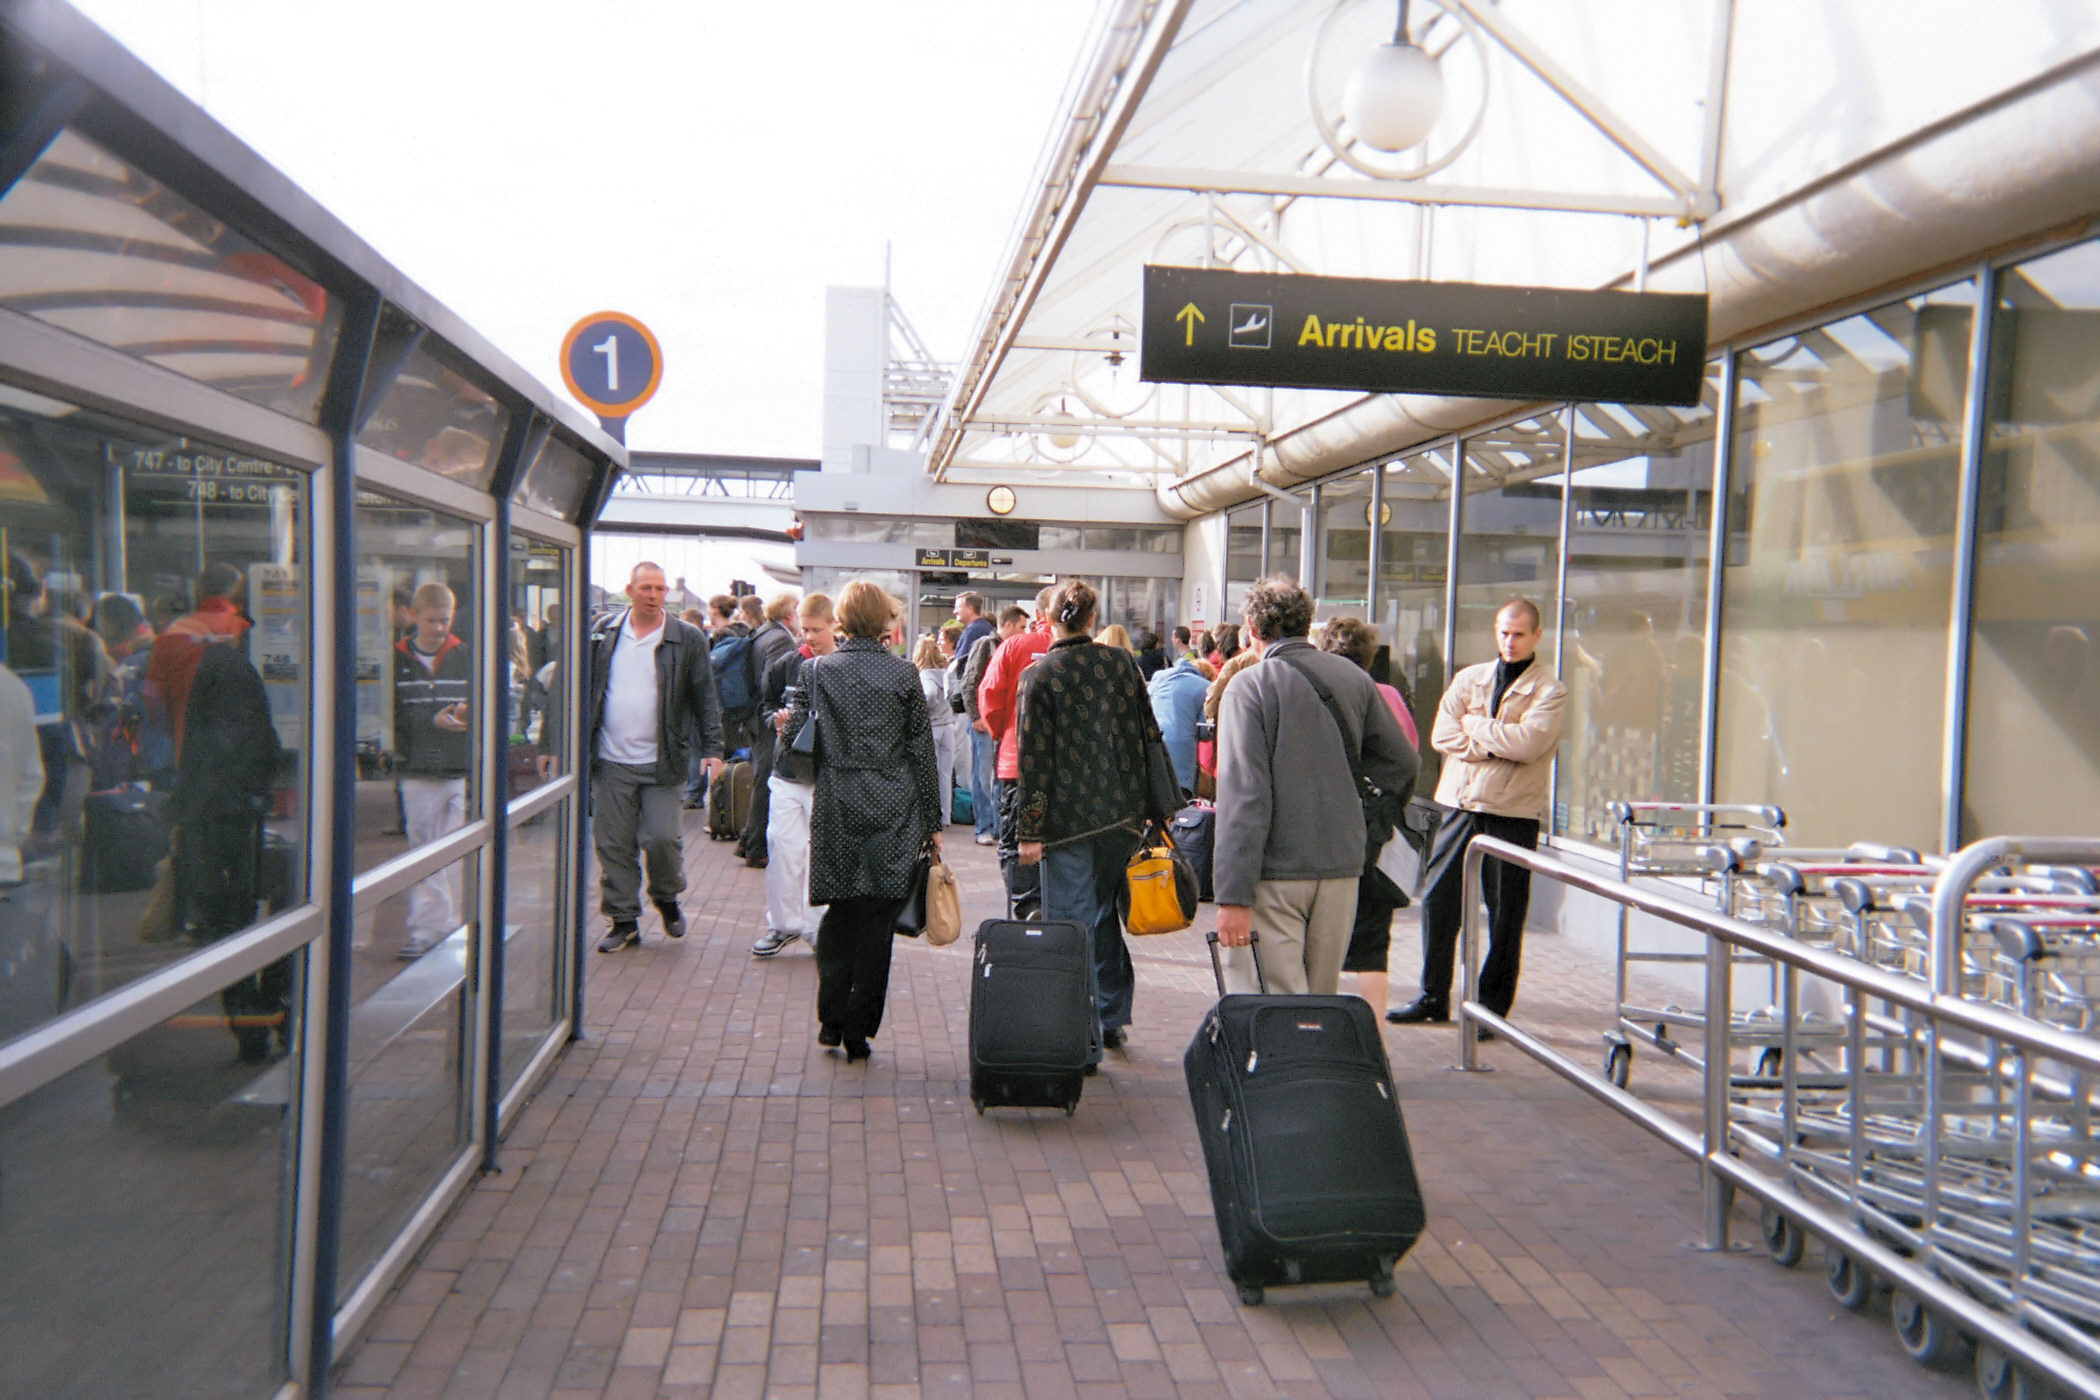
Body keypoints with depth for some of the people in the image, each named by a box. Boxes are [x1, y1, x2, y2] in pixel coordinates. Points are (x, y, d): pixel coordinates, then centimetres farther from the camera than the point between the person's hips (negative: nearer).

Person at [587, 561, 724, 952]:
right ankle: (623, 921, 17)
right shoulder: (603, 633, 7)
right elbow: (585, 689, 11)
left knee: (661, 838, -5)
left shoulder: (687, 639, 0)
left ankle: (667, 898, 23)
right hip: (610, 761, 2)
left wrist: (712, 748, -6)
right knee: (613, 845, 5)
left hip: (660, 762, -2)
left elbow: (705, 699, 2)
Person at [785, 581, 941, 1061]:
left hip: (835, 809, 1)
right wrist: (932, 821, 7)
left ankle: (831, 1017, 14)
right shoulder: (904, 674, -3)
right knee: (877, 917, 5)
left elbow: (795, 738, 3)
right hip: (893, 810, -1)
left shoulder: (817, 671, -1)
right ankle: (859, 1029, 9)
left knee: (838, 910, 15)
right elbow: (922, 750, 0)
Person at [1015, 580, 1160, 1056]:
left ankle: (1084, 1038, 4)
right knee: (1104, 911, 21)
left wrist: (1027, 831, -7)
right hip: (1122, 813, 4)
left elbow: (1033, 757, -10)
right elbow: (1148, 734, 6)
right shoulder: (1120, 662, 4)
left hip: (1067, 817, -4)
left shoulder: (1039, 675, -7)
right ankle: (1113, 1018, 27)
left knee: (1073, 925, 2)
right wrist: (1158, 806, 13)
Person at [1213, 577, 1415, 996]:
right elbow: (1402, 764, 12)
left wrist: (1233, 894, -17)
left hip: (1274, 872, -5)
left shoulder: (1250, 686, -9)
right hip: (1342, 866, 5)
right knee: (1321, 1003, 16)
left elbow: (1243, 793, -16)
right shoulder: (1354, 678, 6)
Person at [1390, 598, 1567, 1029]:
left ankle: (1493, 1006, 16)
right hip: (1460, 804, 4)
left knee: (1505, 915, 4)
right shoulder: (1469, 678, 12)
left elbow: (1528, 742, -17)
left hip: (1513, 814, -4)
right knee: (1437, 899, 5)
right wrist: (1496, 744, -12)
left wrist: (1475, 724, -7)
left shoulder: (1549, 691, 0)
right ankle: (1433, 997, 18)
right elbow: (1442, 735, 0)